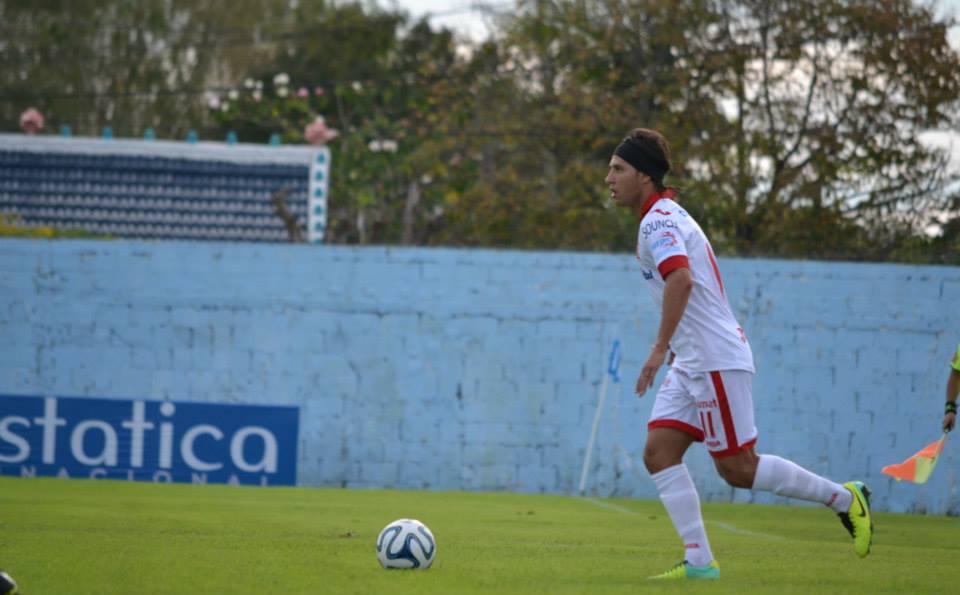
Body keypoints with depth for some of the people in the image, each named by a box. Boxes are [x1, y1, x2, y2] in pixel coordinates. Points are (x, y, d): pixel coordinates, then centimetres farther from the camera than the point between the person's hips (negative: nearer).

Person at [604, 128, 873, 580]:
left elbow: (681, 278, -33)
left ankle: (843, 498, 8)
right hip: (692, 362, 10)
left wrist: (660, 348, -34)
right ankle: (699, 561, -5)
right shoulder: (665, 215, 17)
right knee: (659, 452, -1)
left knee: (737, 468, -5)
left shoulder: (658, 220, -15)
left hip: (717, 361, -10)